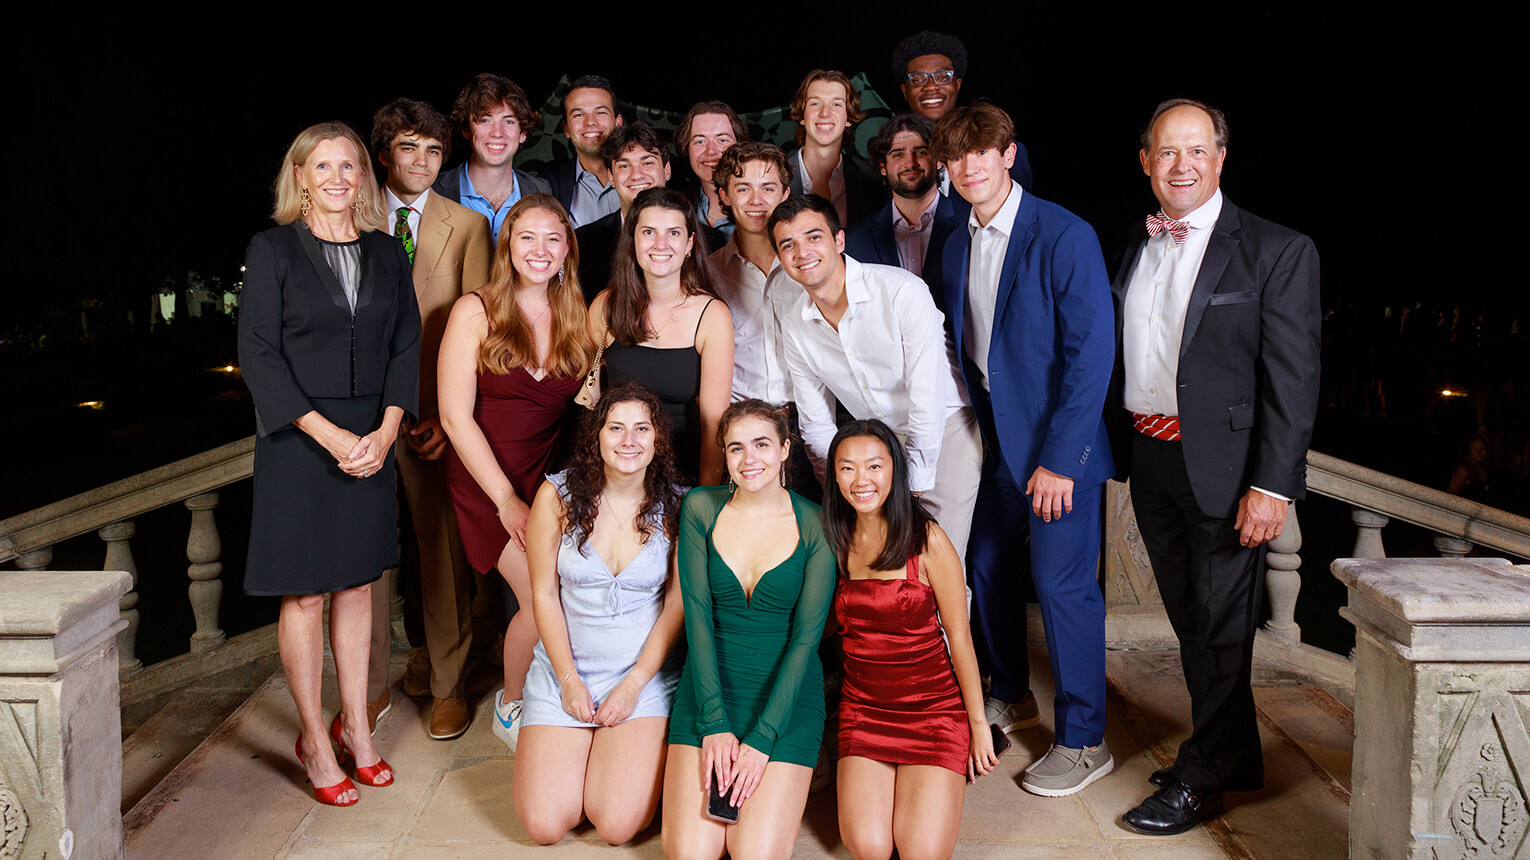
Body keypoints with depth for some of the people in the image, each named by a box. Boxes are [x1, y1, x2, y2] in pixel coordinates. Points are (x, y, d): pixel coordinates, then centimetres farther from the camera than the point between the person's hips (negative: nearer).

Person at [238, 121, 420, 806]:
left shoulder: (386, 253, 9)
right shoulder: (273, 249, -2)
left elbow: (406, 347, 6)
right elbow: (258, 353, -8)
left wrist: (385, 431, -8)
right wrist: (328, 434, -16)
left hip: (371, 436, 4)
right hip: (298, 436, -3)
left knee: (358, 580, 11)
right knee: (305, 591, 2)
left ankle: (355, 724, 24)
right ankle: (313, 737, 15)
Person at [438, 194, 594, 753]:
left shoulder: (576, 315, 7)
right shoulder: (475, 312, -5)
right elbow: (456, 416, -9)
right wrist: (507, 500, -12)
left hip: (553, 476, 4)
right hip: (485, 480, -4)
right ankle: (511, 707, 10)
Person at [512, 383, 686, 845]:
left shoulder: (677, 507, -5)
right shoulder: (558, 495, -4)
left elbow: (677, 607, -3)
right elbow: (544, 594, 0)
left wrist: (632, 685, -9)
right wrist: (569, 680, -6)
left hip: (646, 672, -1)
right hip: (565, 668, 1)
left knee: (618, 825, -16)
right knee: (545, 825, -10)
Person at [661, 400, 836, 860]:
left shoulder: (815, 526, -6)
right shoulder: (701, 508, -1)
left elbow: (806, 636, -8)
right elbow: (697, 614, -5)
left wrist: (761, 740, -15)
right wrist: (715, 724, -13)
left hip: (786, 695, -1)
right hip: (709, 684, 2)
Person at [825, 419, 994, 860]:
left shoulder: (927, 538, -10)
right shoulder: (836, 541, 2)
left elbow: (959, 638, -5)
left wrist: (979, 725, -3)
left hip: (933, 705, -3)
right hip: (861, 705, 3)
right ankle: (883, 786, 17)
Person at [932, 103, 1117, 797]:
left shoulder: (1065, 236, -14)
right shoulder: (957, 248, 7)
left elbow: (1091, 354, -17)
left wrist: (1059, 458, -19)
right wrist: (979, 432, 7)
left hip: (1059, 442, -7)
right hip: (995, 440, 7)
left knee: (1061, 584, -4)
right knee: (985, 565, 15)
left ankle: (1084, 742, 12)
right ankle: (1011, 697, 37)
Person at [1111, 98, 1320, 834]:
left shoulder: (1278, 251, -8)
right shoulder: (1131, 249, 9)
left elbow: (1293, 380, -11)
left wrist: (1272, 485, -17)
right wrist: (1120, 451, 6)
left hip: (1222, 462, -6)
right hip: (1148, 456, 6)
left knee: (1221, 623, 3)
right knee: (1188, 619, 16)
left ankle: (1199, 779, 17)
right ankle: (1235, 756, 33)